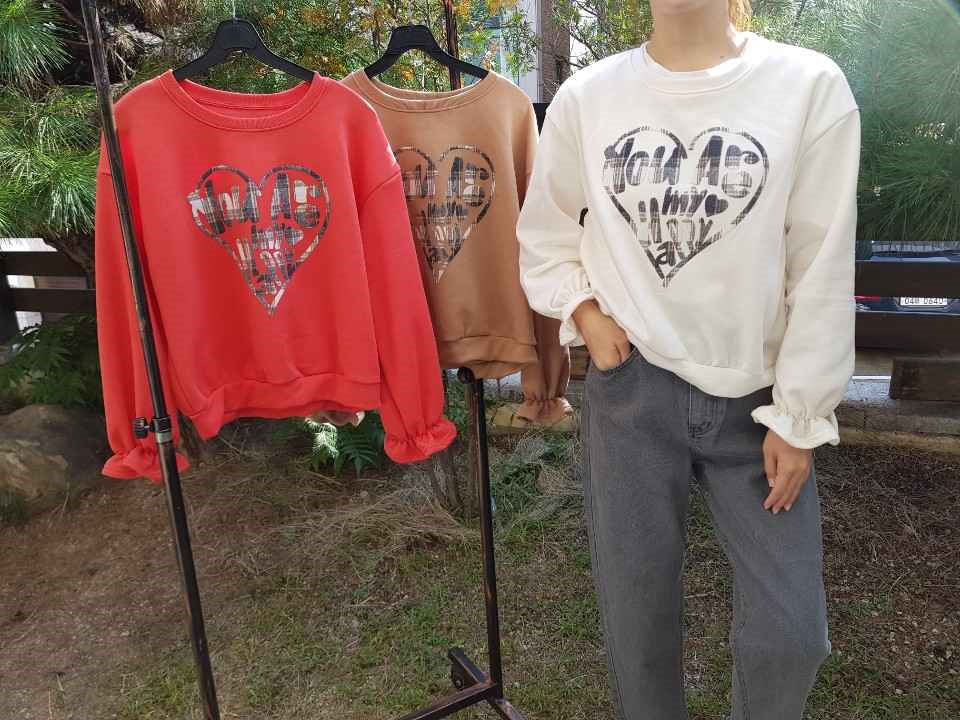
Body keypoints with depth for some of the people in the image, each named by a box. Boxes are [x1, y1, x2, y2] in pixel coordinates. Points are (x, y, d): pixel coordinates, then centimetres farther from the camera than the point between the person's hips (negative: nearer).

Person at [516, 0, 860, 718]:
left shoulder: (811, 85, -5)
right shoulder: (585, 96, 0)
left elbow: (822, 273, -6)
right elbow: (544, 233, 13)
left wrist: (798, 418, -5)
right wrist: (582, 309, -4)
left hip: (758, 395, 0)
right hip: (630, 388, 1)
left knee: (792, 632, 5)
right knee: (637, 611, 13)